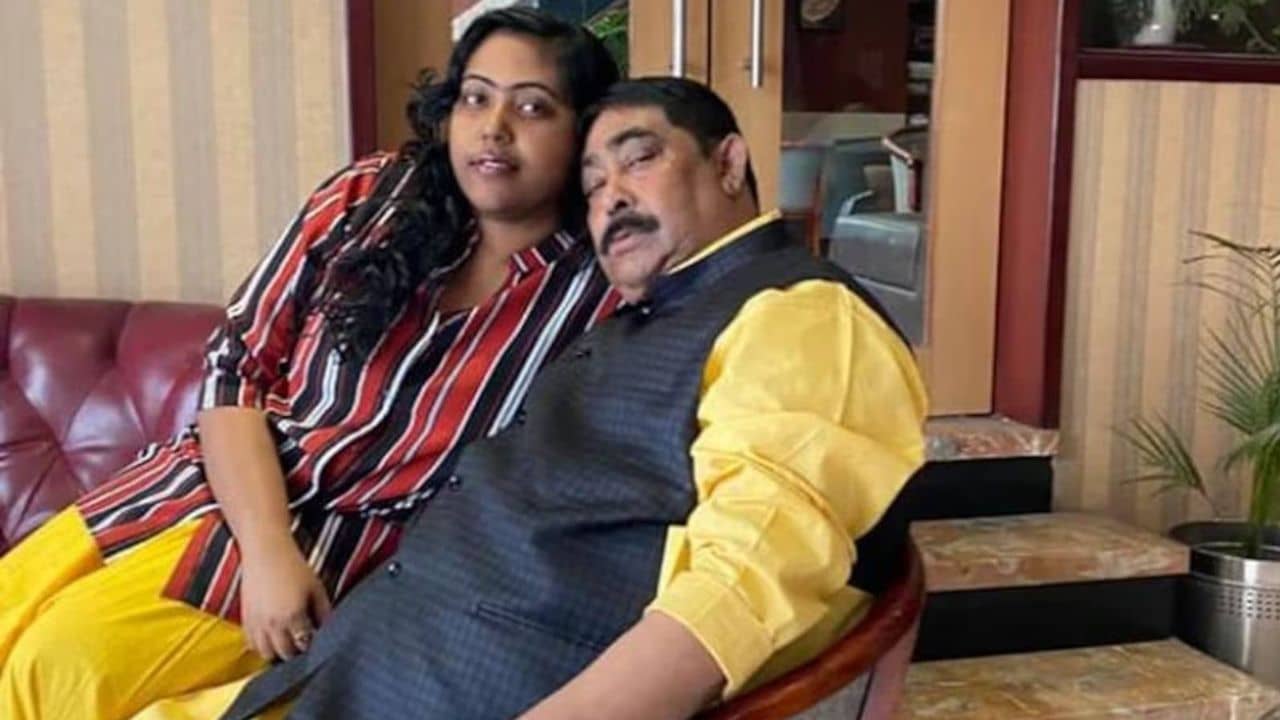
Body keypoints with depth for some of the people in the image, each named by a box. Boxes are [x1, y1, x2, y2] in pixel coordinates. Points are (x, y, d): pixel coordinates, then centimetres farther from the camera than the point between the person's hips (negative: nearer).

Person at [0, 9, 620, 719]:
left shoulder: (595, 296, -9)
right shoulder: (366, 199, -1)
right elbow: (235, 367, -1)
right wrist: (267, 548, -16)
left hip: (345, 539, -3)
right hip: (221, 482, 4)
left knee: (65, 659, -18)